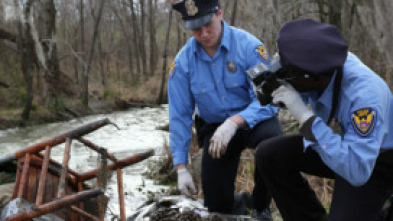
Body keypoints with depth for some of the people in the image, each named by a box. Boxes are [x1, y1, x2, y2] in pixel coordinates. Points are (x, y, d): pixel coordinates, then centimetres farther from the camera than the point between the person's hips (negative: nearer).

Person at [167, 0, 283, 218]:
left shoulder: (248, 46, -19)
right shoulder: (183, 61, -9)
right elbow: (179, 116, -4)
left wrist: (234, 122, -39)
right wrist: (181, 167, -7)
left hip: (253, 120, -2)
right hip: (214, 126, 3)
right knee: (216, 204, -6)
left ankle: (259, 208, -12)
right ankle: (239, 204, 33)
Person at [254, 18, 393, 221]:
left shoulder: (364, 95, -39)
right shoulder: (322, 62, -20)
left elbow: (357, 171, -44)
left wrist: (305, 117, -44)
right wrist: (271, 89, -21)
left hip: (374, 160, -6)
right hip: (331, 142, 6)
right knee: (268, 154, -10)